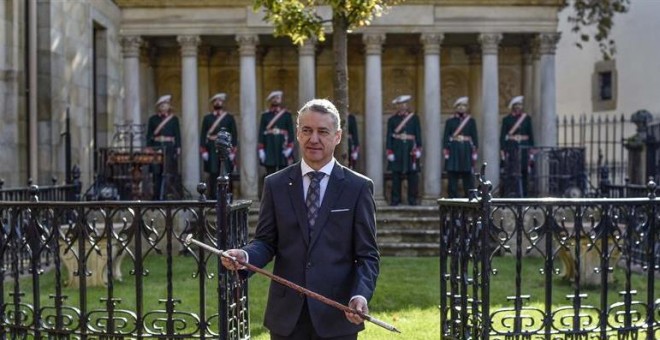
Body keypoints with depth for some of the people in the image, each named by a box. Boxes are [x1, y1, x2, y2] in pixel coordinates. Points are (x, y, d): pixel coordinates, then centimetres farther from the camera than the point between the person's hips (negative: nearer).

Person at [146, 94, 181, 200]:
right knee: (157, 174, 2)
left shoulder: (174, 119, 7)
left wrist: (178, 148, -3)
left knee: (168, 174, -7)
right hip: (156, 148, 1)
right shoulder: (153, 119, 9)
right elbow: (149, 135, 8)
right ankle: (156, 196, 8)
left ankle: (164, 195, -6)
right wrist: (149, 149, 0)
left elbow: (177, 135, 5)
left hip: (169, 148, -1)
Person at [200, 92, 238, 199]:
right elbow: (203, 135, 7)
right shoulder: (207, 118, 10)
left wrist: (233, 151, -5)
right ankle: (213, 198, 3)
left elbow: (234, 135, 3)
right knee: (213, 174, -1)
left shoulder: (229, 117, 7)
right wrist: (203, 150, -3)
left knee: (227, 175, -1)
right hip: (212, 150, 1)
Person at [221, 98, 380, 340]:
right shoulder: (276, 184, 6)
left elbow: (367, 254, -1)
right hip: (287, 314, 2)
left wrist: (360, 295, -18)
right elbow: (266, 241, 7)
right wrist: (245, 256, -16)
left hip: (337, 316, -1)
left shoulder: (358, 187, 0)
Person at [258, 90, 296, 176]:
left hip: (282, 146, -1)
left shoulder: (287, 114, 4)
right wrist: (261, 149, -2)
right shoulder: (265, 115, 7)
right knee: (270, 174, 1)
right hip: (269, 148, 1)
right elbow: (261, 132, 4)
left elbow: (290, 131, 1)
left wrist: (289, 147, -9)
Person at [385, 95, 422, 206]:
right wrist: (389, 151, -4)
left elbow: (418, 134, 6)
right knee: (396, 175, 0)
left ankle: (412, 199, 7)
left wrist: (418, 148, -3)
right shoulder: (392, 119, 7)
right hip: (397, 149, 0)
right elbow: (389, 136, 4)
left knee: (413, 175, 0)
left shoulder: (414, 118, 8)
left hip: (410, 149, 0)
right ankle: (395, 199, 6)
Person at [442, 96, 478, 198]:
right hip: (453, 151, 0)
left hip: (467, 151, 0)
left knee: (468, 177, 2)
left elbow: (474, 137, 7)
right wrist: (446, 151, -5)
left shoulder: (471, 121, 8)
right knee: (452, 177, -1)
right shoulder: (450, 121, 6)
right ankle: (453, 198, 4)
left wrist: (474, 152, 0)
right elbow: (445, 138, 4)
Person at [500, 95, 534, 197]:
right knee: (510, 172, -4)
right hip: (511, 148, -2)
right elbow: (502, 135, 0)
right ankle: (510, 194, 0)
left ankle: (523, 194, 9)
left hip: (523, 148, 2)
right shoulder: (507, 119, 3)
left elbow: (530, 134, 10)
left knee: (523, 172, 3)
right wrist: (502, 150, -8)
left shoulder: (527, 118, 9)